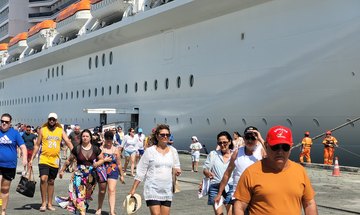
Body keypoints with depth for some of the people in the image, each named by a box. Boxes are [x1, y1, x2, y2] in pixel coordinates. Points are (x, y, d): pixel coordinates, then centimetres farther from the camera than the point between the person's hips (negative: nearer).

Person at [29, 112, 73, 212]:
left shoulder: (61, 131, 5)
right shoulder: (42, 130, 1)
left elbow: (68, 142, 0)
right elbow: (37, 145, 6)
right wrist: (32, 159, 3)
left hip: (55, 160, 2)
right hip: (44, 159, -2)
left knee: (51, 182, 11)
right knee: (43, 179, -18)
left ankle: (49, 203, 21)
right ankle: (43, 202, -5)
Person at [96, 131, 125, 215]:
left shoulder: (116, 150, 6)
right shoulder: (101, 149, 2)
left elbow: (119, 163, 10)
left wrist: (121, 175, 12)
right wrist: (104, 160, -16)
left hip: (113, 172, 0)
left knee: (112, 190, -12)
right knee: (102, 191, 12)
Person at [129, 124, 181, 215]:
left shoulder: (173, 151, 9)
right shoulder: (150, 151, -3)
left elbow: (176, 167, 17)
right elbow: (140, 171, -1)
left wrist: (177, 171, -7)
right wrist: (133, 188, -4)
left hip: (167, 191, 4)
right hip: (153, 189, -4)